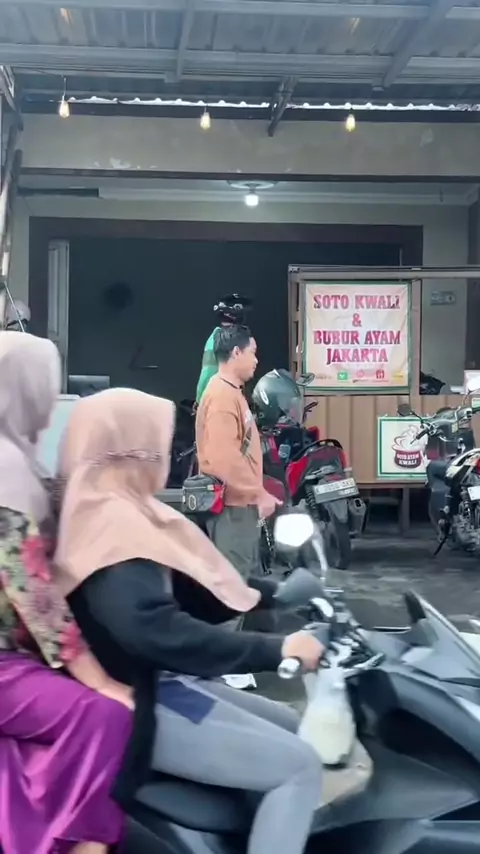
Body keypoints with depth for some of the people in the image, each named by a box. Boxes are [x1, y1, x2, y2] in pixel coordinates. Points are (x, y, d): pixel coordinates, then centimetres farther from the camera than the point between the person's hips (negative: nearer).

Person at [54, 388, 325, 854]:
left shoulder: (121, 512, 10)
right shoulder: (110, 522, -22)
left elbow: (186, 593, 17)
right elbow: (156, 630, -34)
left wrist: (269, 594, 18)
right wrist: (274, 650, -31)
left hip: (164, 683, 11)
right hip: (143, 705, -11)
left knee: (292, 727, 20)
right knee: (300, 767, -13)